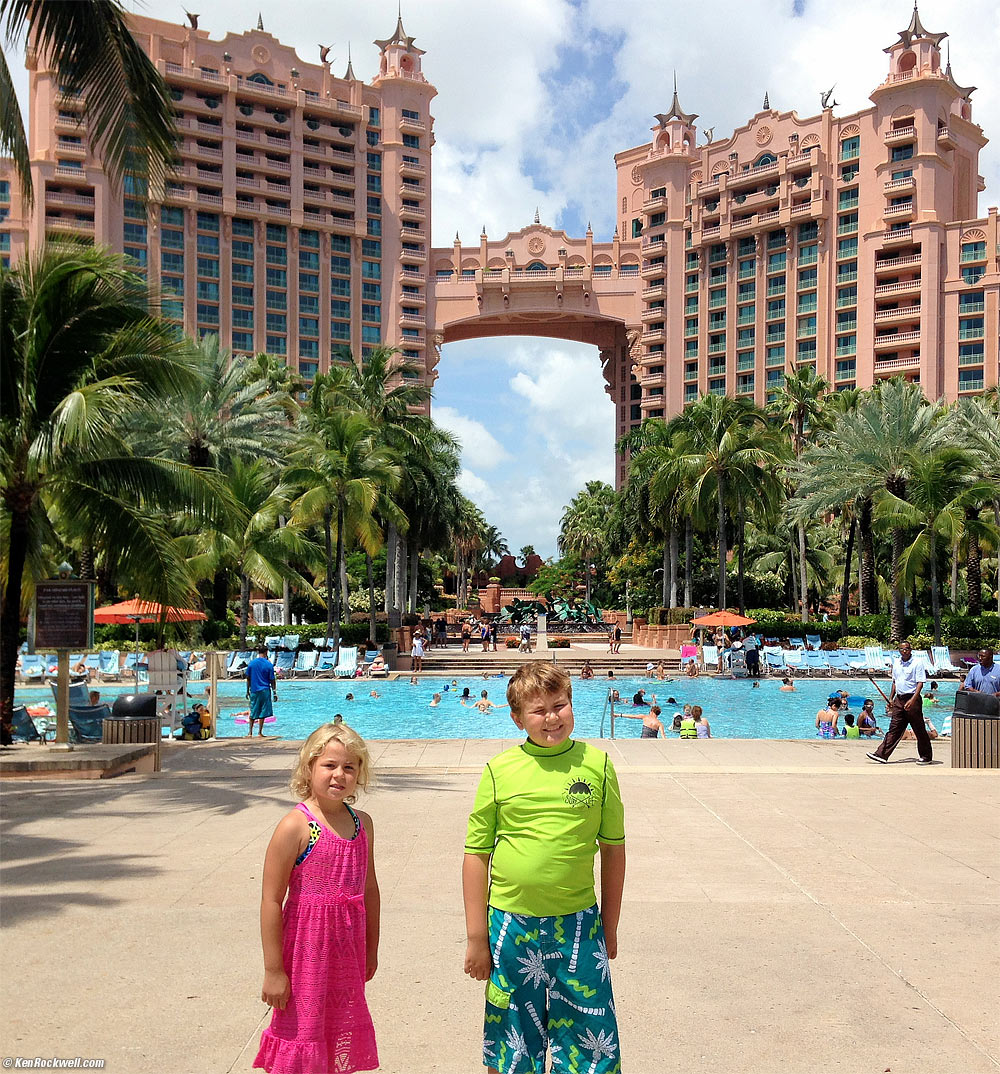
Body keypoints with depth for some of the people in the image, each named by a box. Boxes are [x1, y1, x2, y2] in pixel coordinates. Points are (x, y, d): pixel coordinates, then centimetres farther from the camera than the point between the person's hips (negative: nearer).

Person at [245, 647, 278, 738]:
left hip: (254, 691, 2)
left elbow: (248, 679, 6)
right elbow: (272, 680, -4)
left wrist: (248, 691, 15)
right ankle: (260, 733, 6)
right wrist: (275, 692, 3)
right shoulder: (269, 664, -6)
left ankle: (250, 732, 10)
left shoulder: (251, 663, 1)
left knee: (253, 712, 12)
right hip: (265, 691, -2)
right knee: (263, 712, 4)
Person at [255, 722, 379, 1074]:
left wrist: (371, 951, 18)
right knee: (302, 1038, 5)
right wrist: (273, 970, -13)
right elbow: (271, 900, -14)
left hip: (348, 955, 6)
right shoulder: (295, 826, -14)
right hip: (306, 952, -6)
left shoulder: (363, 823, 4)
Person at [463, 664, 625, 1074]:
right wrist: (477, 937, 0)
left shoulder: (596, 764, -2)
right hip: (511, 924, 0)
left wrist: (609, 928, 9)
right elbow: (476, 854, 0)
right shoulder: (499, 770, -5)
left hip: (578, 924, 0)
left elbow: (613, 847, 6)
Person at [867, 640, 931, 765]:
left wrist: (912, 700, -22)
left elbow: (920, 683, -13)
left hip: (912, 699, -6)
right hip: (899, 699, 6)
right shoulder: (896, 662, 12)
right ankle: (882, 755, -1)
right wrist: (891, 698, 16)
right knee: (894, 729, 4)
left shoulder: (917, 663, -8)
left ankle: (926, 757, 16)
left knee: (919, 730, 3)